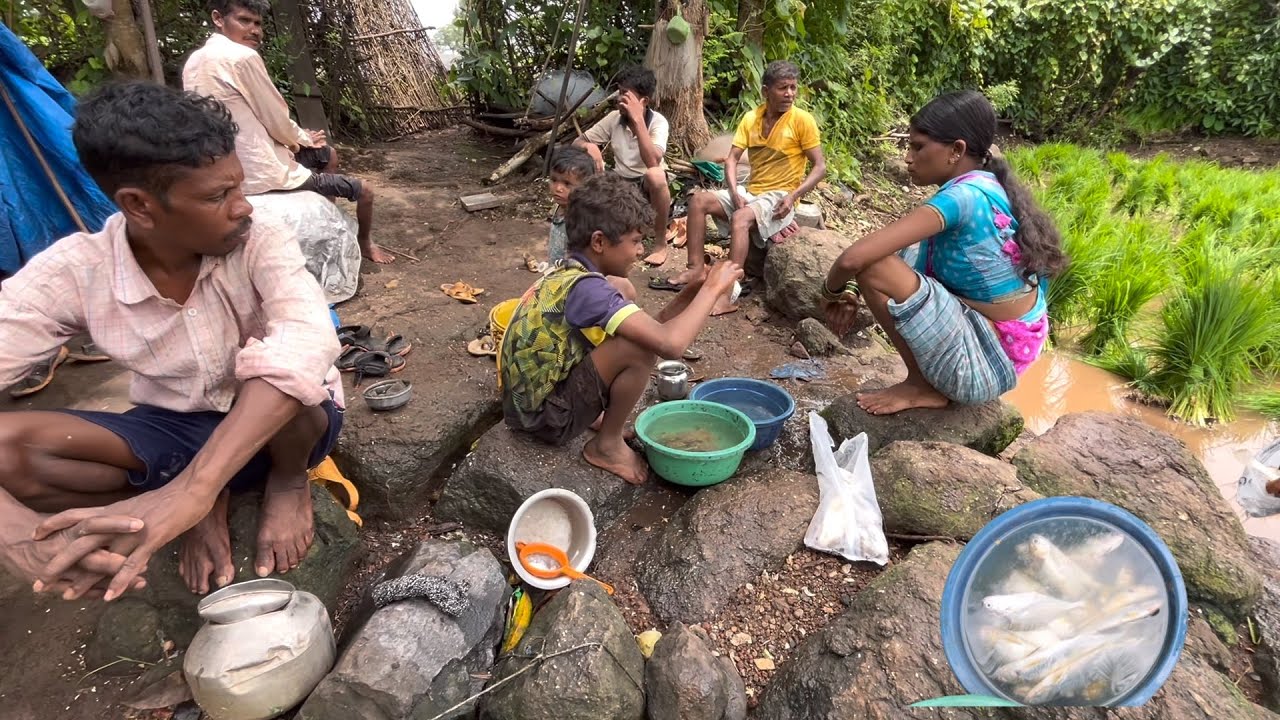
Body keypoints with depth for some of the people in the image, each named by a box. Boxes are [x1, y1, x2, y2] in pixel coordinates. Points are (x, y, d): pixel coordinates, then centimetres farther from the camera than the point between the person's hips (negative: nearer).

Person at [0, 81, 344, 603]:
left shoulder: (261, 245, -23)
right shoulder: (70, 274, -17)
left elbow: (307, 343, -43)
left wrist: (190, 490, -52)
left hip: (285, 423, -2)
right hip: (175, 430, 2)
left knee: (286, 373, -35)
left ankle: (287, 480, -3)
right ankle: (207, 504, -2)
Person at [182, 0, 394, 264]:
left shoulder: (193, 62, 11)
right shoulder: (242, 56, -19)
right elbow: (276, 120, -13)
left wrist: (298, 137, 12)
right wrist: (303, 138, 8)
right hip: (263, 175, -10)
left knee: (328, 153, 31)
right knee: (363, 191, 3)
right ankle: (365, 244, 29)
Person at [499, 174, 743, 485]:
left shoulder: (568, 272, 3)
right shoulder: (584, 288, -26)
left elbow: (650, 327, 9)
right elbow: (669, 342, -36)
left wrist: (687, 296, -4)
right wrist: (712, 289, -21)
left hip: (528, 398, 9)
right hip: (544, 418, -9)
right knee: (640, 345, -25)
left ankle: (594, 412, 15)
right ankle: (607, 445, -2)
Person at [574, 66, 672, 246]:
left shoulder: (658, 122, -19)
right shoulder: (614, 118, -6)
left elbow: (652, 162, -37)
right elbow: (577, 142, -1)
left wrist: (638, 119, -36)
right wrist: (589, 146, -26)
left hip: (648, 185, -4)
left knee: (655, 175, -39)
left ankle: (661, 241, -19)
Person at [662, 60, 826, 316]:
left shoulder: (802, 120, -8)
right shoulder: (751, 118, 5)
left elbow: (820, 167, -8)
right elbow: (732, 159, 2)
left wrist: (793, 196, -21)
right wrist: (735, 193, -14)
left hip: (780, 197, -6)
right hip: (750, 192, 6)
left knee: (741, 218, -34)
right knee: (698, 201, -9)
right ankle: (696, 269, -9)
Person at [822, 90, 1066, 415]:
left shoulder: (962, 197, -22)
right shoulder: (988, 186, 6)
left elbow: (854, 257, -29)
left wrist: (833, 292, -8)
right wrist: (851, 289, 9)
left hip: (985, 365, -9)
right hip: (1008, 350, 9)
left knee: (873, 265, -21)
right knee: (898, 255, 15)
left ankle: (923, 385, -3)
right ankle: (928, 377, 15)